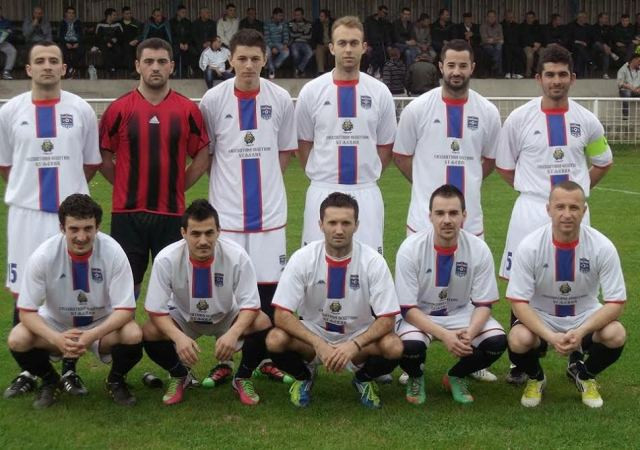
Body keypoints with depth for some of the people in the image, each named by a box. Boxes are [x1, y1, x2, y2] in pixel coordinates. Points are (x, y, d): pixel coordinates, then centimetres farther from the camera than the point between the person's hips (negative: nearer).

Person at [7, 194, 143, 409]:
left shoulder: (113, 252, -23)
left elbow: (125, 309, -20)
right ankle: (49, 381, 6)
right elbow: (26, 311, -18)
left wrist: (92, 335, -38)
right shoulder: (43, 256, -23)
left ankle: (116, 381, 3)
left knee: (133, 335, -31)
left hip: (102, 324, 0)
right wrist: (56, 338, -37)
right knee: (17, 340, -27)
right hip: (56, 323, 1)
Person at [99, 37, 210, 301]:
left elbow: (202, 156, 8)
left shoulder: (187, 110, 2)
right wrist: (126, 188, 2)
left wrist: (177, 187, 2)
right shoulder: (119, 109, -1)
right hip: (127, 212, -1)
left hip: (171, 213, 1)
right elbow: (103, 156, 6)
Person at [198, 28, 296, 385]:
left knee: (269, 283, 6)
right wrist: (229, 182, 2)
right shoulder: (214, 99, -3)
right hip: (226, 209, -1)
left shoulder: (280, 99, 0)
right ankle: (224, 359, 15)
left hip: (269, 208, 1)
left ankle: (269, 357, 19)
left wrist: (265, 181, 6)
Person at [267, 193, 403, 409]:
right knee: (275, 340, -30)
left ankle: (364, 378, 5)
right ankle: (304, 375, 4)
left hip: (360, 336, 0)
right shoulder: (303, 259, -18)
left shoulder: (373, 261, -18)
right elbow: (282, 315, -19)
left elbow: (386, 319, -17)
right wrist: (318, 344, -32)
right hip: (312, 334, 0)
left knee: (393, 348, -31)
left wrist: (354, 345, -33)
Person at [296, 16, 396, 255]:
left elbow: (385, 146, 10)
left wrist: (366, 175, 7)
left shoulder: (380, 92, 3)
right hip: (323, 192, -1)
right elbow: (303, 143, 8)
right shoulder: (311, 91, 1)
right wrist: (320, 175, 7)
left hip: (366, 194, 1)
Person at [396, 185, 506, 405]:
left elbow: (483, 304, -8)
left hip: (461, 313, 2)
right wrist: (444, 335, -33)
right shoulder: (410, 249, -20)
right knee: (410, 346, -35)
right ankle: (416, 378, 5)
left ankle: (456, 376, 8)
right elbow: (408, 309, -19)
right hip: (419, 316, -2)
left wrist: (469, 333, -30)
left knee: (497, 341, -24)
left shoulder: (479, 250, -15)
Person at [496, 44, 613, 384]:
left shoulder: (586, 121, 4)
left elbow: (602, 162, 18)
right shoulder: (520, 119, -1)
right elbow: (504, 165, 9)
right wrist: (532, 190, 3)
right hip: (531, 212, -2)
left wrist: (577, 190, 9)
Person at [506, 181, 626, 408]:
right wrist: (549, 335, -32)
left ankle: (584, 375, 7)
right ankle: (535, 378, 6)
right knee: (518, 340, -33)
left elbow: (616, 303, -15)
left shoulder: (602, 247, -17)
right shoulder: (530, 246, -19)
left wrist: (581, 332, -31)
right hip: (540, 318, -1)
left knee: (616, 335, -29)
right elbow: (518, 302, -17)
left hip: (585, 318, 1)